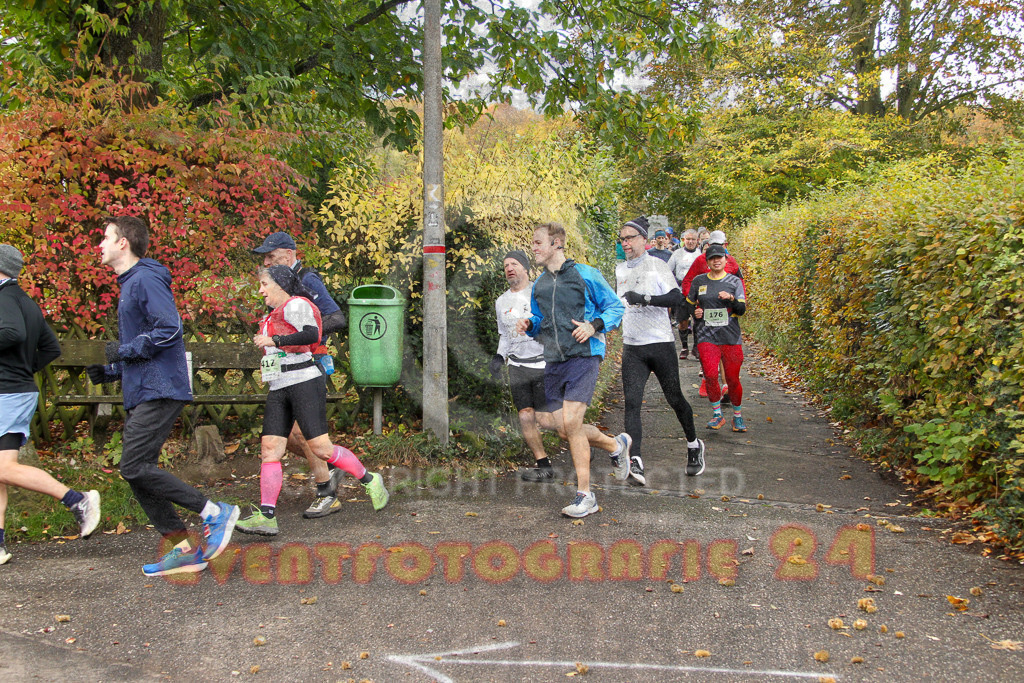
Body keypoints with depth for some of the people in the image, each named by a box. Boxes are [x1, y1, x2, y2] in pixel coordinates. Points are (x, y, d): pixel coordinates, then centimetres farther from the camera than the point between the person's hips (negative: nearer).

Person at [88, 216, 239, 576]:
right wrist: (109, 371, 14)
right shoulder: (129, 284, 23)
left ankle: (215, 512, -8)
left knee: (135, 467, -15)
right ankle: (184, 549, 11)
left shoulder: (145, 279, -10)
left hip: (158, 391, -10)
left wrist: (123, 351, -14)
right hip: (140, 395, 10)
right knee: (137, 471, 7)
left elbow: (169, 329, -22)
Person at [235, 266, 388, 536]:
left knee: (321, 448, -11)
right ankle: (266, 517, -7)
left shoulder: (295, 305, -4)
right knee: (269, 449, -4)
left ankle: (370, 481, 8)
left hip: (304, 382, -9)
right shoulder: (274, 315, 25)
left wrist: (275, 340, -21)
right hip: (279, 389, 9)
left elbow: (310, 334, -22)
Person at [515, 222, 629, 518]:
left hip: (583, 356, -7)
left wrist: (595, 326, -14)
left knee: (570, 422, -18)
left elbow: (615, 307, 3)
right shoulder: (538, 285, 15)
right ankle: (616, 445, 33)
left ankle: (585, 495, -5)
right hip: (553, 361, 7)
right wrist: (529, 325, 3)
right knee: (564, 429, 5)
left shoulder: (585, 275, -2)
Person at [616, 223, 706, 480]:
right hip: (631, 348, 4)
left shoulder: (656, 264, -5)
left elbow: (677, 297, -19)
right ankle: (635, 461, -17)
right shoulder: (620, 270, 13)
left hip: (660, 343, -4)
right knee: (631, 402, -10)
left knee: (674, 398, 6)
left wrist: (645, 298, -29)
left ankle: (694, 445, 30)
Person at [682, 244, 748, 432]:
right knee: (710, 375, -16)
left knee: (732, 379, 1)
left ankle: (737, 416, 22)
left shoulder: (734, 281, 4)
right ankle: (717, 415, 2)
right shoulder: (699, 281, 8)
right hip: (707, 336, 0)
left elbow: (742, 310, -1)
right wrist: (695, 312, 1)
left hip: (731, 337, 0)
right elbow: (689, 303, 22)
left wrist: (732, 299, -20)